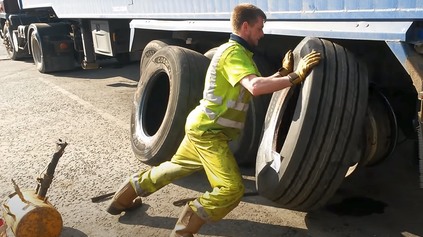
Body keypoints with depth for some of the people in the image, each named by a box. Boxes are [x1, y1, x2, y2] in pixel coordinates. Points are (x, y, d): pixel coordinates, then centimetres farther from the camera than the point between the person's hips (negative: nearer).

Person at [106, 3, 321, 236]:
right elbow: (256, 87, -35)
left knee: (175, 167, 26)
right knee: (232, 188, -14)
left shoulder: (238, 52, 14)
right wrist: (296, 76, -30)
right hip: (208, 131, -11)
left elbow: (258, 85, 13)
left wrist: (283, 71, 4)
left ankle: (125, 196, 41)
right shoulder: (233, 52, -19)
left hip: (203, 127, 11)